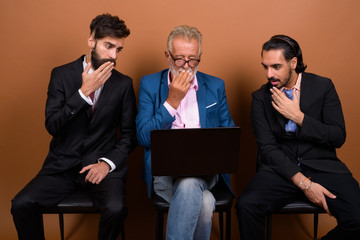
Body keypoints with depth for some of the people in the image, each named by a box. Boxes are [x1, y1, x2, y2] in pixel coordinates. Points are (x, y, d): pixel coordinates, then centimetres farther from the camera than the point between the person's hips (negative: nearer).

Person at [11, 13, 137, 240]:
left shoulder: (123, 83, 3)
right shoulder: (61, 75, 3)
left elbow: (129, 134, 6)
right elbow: (52, 125, -8)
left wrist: (108, 162, -10)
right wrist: (84, 91, -16)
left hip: (101, 164, 0)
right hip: (62, 165, 1)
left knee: (116, 208, -28)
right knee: (21, 204, -21)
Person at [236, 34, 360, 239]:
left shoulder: (323, 86, 3)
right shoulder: (261, 97, 4)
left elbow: (338, 137, -1)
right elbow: (267, 147, -3)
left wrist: (298, 117, -13)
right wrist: (304, 183, -14)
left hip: (322, 166, 1)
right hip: (281, 168, 0)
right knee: (246, 205, -29)